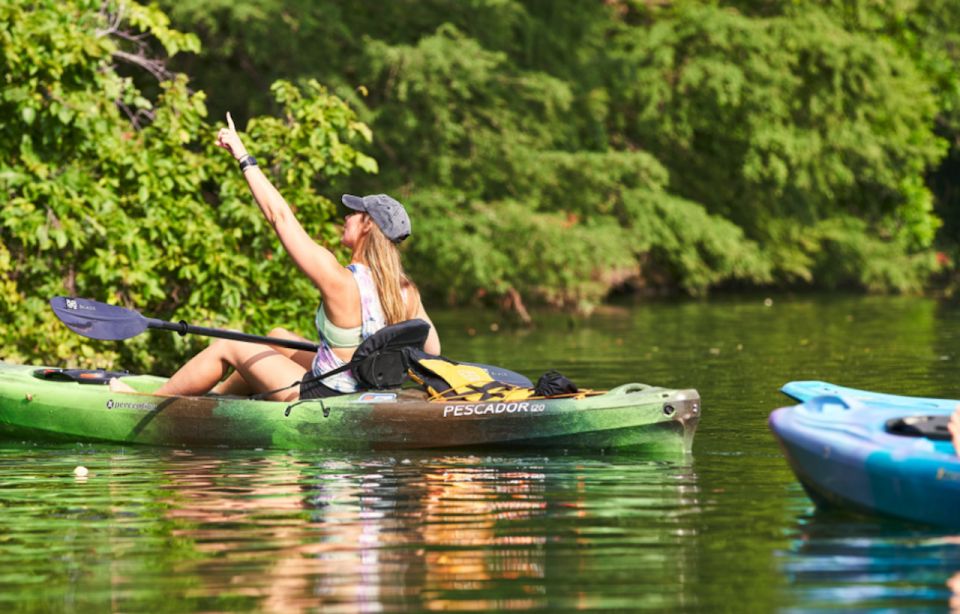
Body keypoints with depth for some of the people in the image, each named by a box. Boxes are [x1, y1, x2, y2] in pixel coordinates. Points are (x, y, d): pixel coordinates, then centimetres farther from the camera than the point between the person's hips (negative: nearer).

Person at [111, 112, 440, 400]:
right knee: (277, 336, 26)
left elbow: (280, 215, -18)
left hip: (321, 400, -7)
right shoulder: (406, 292, -8)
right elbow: (432, 349, -3)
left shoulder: (339, 281, -24)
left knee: (227, 347, 10)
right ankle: (219, 393, 48)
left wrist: (243, 156, -9)